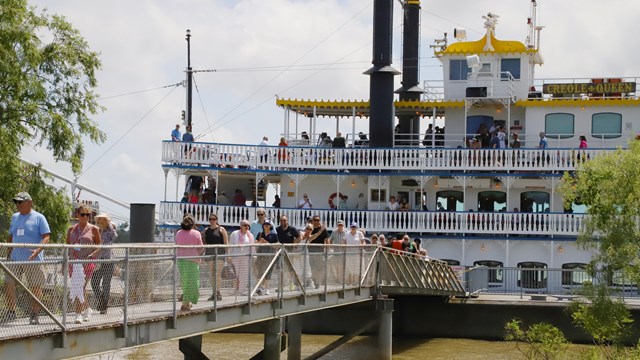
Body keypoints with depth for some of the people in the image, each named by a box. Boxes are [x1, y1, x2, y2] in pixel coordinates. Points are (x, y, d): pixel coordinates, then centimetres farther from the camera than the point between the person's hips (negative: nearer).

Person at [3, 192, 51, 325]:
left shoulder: (39, 218, -3)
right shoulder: (15, 217, 14)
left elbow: (46, 237, -9)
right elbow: (10, 237, 21)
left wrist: (37, 250, -23)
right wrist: (9, 254, 13)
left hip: (33, 259, -5)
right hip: (15, 259, 5)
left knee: (35, 287, 0)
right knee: (8, 284, 2)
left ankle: (34, 315, 8)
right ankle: (10, 311, 14)